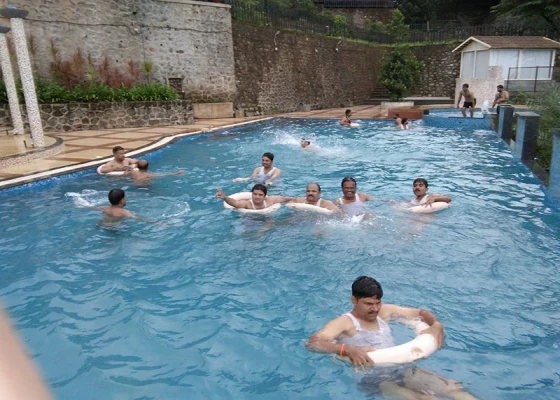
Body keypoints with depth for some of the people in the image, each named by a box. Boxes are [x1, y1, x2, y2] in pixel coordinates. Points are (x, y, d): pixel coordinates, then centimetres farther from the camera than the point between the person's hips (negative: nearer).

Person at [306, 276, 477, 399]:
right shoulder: (344, 323, -8)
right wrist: (348, 349, -39)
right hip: (371, 378, -6)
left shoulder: (385, 312, 11)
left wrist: (436, 325, -4)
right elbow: (312, 343, -24)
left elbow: (421, 312, 19)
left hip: (401, 369, 6)